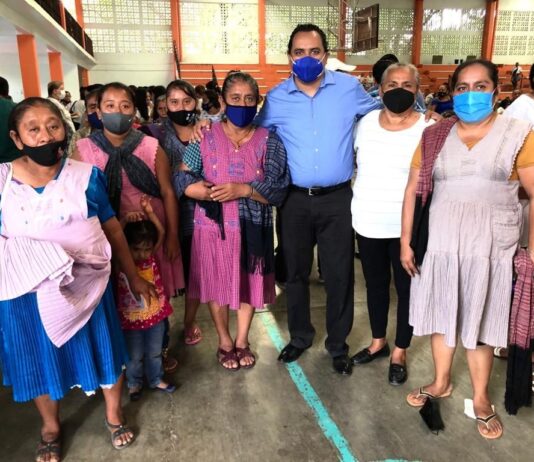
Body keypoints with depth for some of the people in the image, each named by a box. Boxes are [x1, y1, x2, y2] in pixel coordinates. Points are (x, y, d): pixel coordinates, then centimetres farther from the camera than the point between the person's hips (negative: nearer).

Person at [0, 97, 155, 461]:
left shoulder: (86, 176, -7)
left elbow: (113, 229, 0)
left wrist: (133, 277, 4)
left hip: (85, 286, 0)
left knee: (101, 349, 15)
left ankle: (114, 414, 43)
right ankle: (51, 427, 47)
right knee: (40, 359, 19)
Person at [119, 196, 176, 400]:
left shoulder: (151, 256, -9)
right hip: (131, 319, -3)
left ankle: (156, 380, 44)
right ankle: (134, 384, 41)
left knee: (154, 353, 22)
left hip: (155, 315, 3)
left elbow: (161, 234, -8)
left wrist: (150, 213, -18)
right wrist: (124, 222, -45)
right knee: (134, 356, 17)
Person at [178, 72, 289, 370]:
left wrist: (243, 190, -22)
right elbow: (181, 178, -2)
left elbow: (278, 191, -8)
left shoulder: (269, 141, -1)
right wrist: (195, 188, -24)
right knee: (217, 284, 12)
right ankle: (225, 342, 34)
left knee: (248, 283, 13)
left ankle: (243, 340, 36)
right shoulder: (205, 137, -1)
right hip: (213, 226, 0)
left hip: (252, 229, 1)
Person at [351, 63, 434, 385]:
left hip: (407, 225, -3)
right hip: (368, 222, 4)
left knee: (406, 288, 9)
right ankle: (378, 342, 37)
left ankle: (399, 352, 28)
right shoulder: (366, 123, 4)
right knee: (375, 284, 17)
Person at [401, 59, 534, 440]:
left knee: (480, 320, 9)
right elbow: (413, 189, 4)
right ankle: (441, 382, 34)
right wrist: (406, 241, 1)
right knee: (442, 312, 14)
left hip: (491, 243, -2)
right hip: (440, 239, 2)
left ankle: (481, 398, 28)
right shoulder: (434, 136, 4)